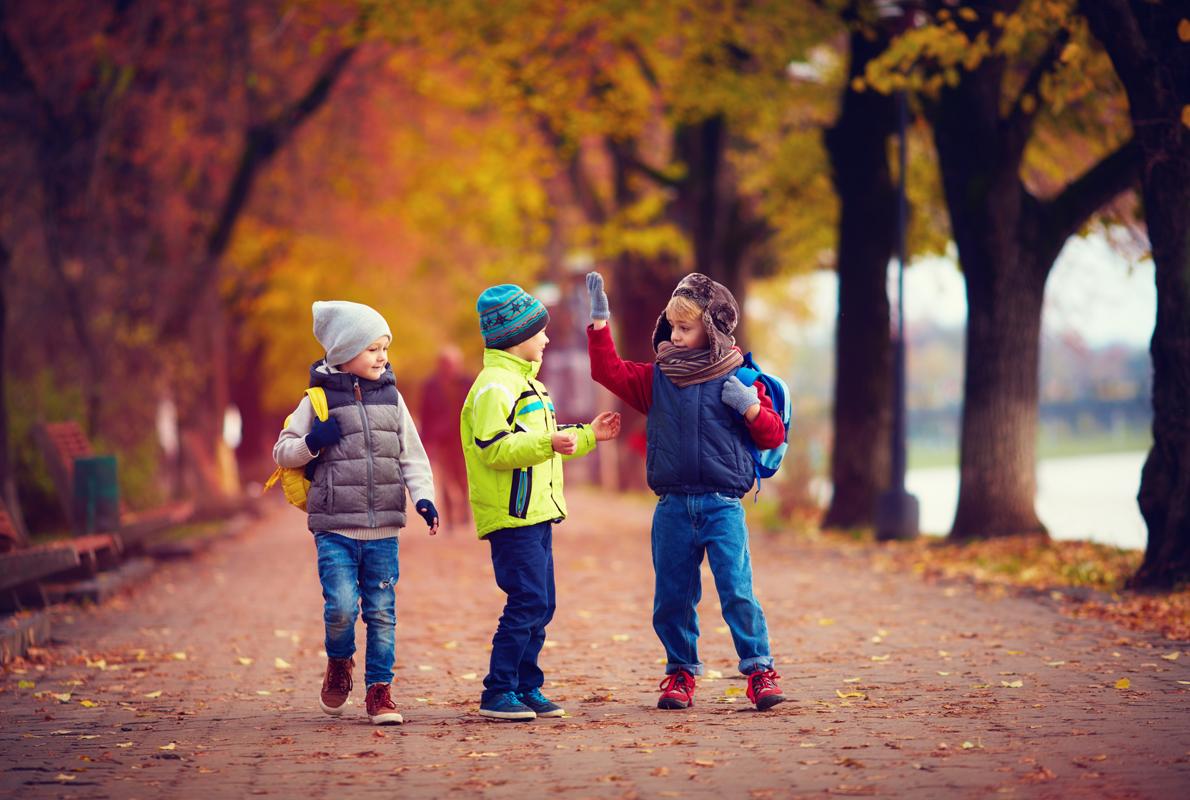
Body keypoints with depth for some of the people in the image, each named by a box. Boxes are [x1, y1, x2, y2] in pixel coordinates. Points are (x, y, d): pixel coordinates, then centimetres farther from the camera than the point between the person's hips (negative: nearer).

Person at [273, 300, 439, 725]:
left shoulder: (391, 398, 8)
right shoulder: (319, 399, 0)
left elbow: (412, 455, 10)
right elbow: (282, 452, 6)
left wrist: (423, 498, -5)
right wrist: (312, 443, -14)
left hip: (383, 529, 3)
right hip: (334, 528, -3)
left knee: (381, 612, 4)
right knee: (341, 606, -13)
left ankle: (379, 690, 14)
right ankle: (339, 663, 16)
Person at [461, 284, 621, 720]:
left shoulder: (524, 382, 22)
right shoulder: (495, 385, -12)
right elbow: (494, 448, -23)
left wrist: (587, 435, 27)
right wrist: (548, 442, -30)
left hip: (535, 514, 10)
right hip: (511, 516, -10)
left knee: (539, 605, 10)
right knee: (527, 602, -13)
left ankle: (525, 687, 16)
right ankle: (497, 693, -9)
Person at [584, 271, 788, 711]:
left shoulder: (739, 378, 2)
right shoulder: (658, 378, 10)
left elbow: (773, 435, 4)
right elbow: (609, 371, 7)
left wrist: (750, 405, -14)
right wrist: (599, 319, 2)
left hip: (723, 505, -3)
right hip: (672, 507, 3)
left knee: (737, 592, -11)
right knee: (672, 599, 7)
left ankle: (760, 671, -3)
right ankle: (681, 672, 20)